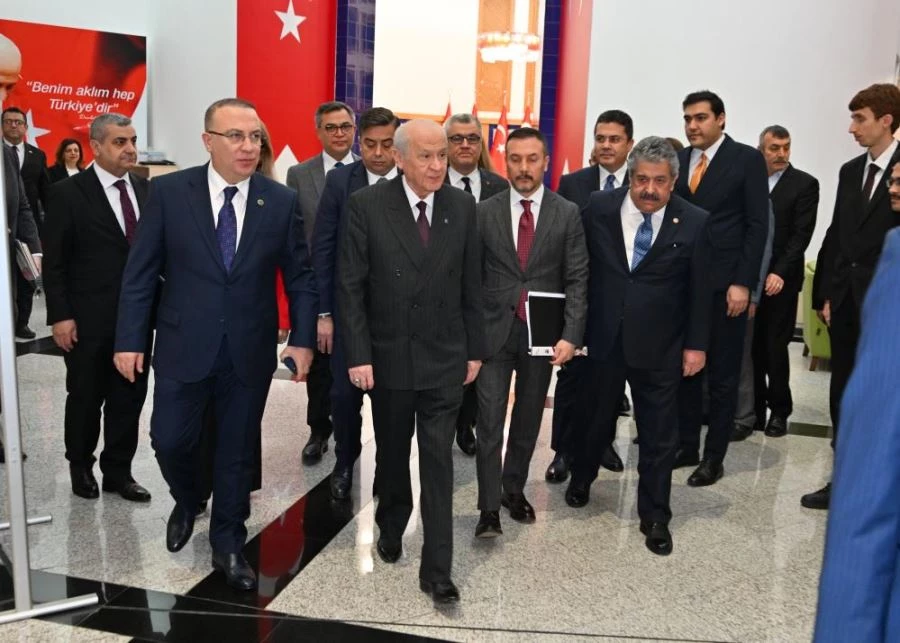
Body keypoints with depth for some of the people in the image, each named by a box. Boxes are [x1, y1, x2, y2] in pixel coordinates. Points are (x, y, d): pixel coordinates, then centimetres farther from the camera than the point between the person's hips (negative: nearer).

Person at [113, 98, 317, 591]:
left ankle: (227, 545, 31)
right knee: (170, 441, 8)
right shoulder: (168, 192, -5)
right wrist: (129, 338, -5)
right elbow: (140, 272, -2)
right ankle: (186, 503, 43)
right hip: (183, 347, 0)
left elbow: (300, 276, 2)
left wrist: (303, 338, -3)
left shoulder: (282, 201, -2)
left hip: (250, 351, 1)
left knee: (237, 452, 11)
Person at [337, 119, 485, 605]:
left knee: (438, 463, 1)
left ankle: (436, 569, 11)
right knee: (391, 453, 17)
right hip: (388, 355, 0)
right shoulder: (366, 205, -8)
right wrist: (358, 354, -12)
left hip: (445, 358, 1)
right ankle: (391, 527, 43)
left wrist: (475, 349, 4)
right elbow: (350, 286, -8)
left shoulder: (462, 206, -1)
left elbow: (471, 285, 4)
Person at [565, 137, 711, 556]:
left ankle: (654, 516, 24)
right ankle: (582, 478, 46)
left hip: (659, 346, -1)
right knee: (595, 418, 19)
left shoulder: (693, 222, -6)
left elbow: (699, 289, -2)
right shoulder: (599, 208, -5)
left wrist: (696, 344, -1)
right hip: (603, 338, 1)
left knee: (659, 435, 7)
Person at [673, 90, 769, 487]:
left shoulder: (747, 159, -3)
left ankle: (714, 456, 15)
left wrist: (743, 283, -13)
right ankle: (686, 446, 22)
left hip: (724, 284, -4)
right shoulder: (678, 160, 9)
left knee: (722, 375, 5)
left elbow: (757, 225, -7)